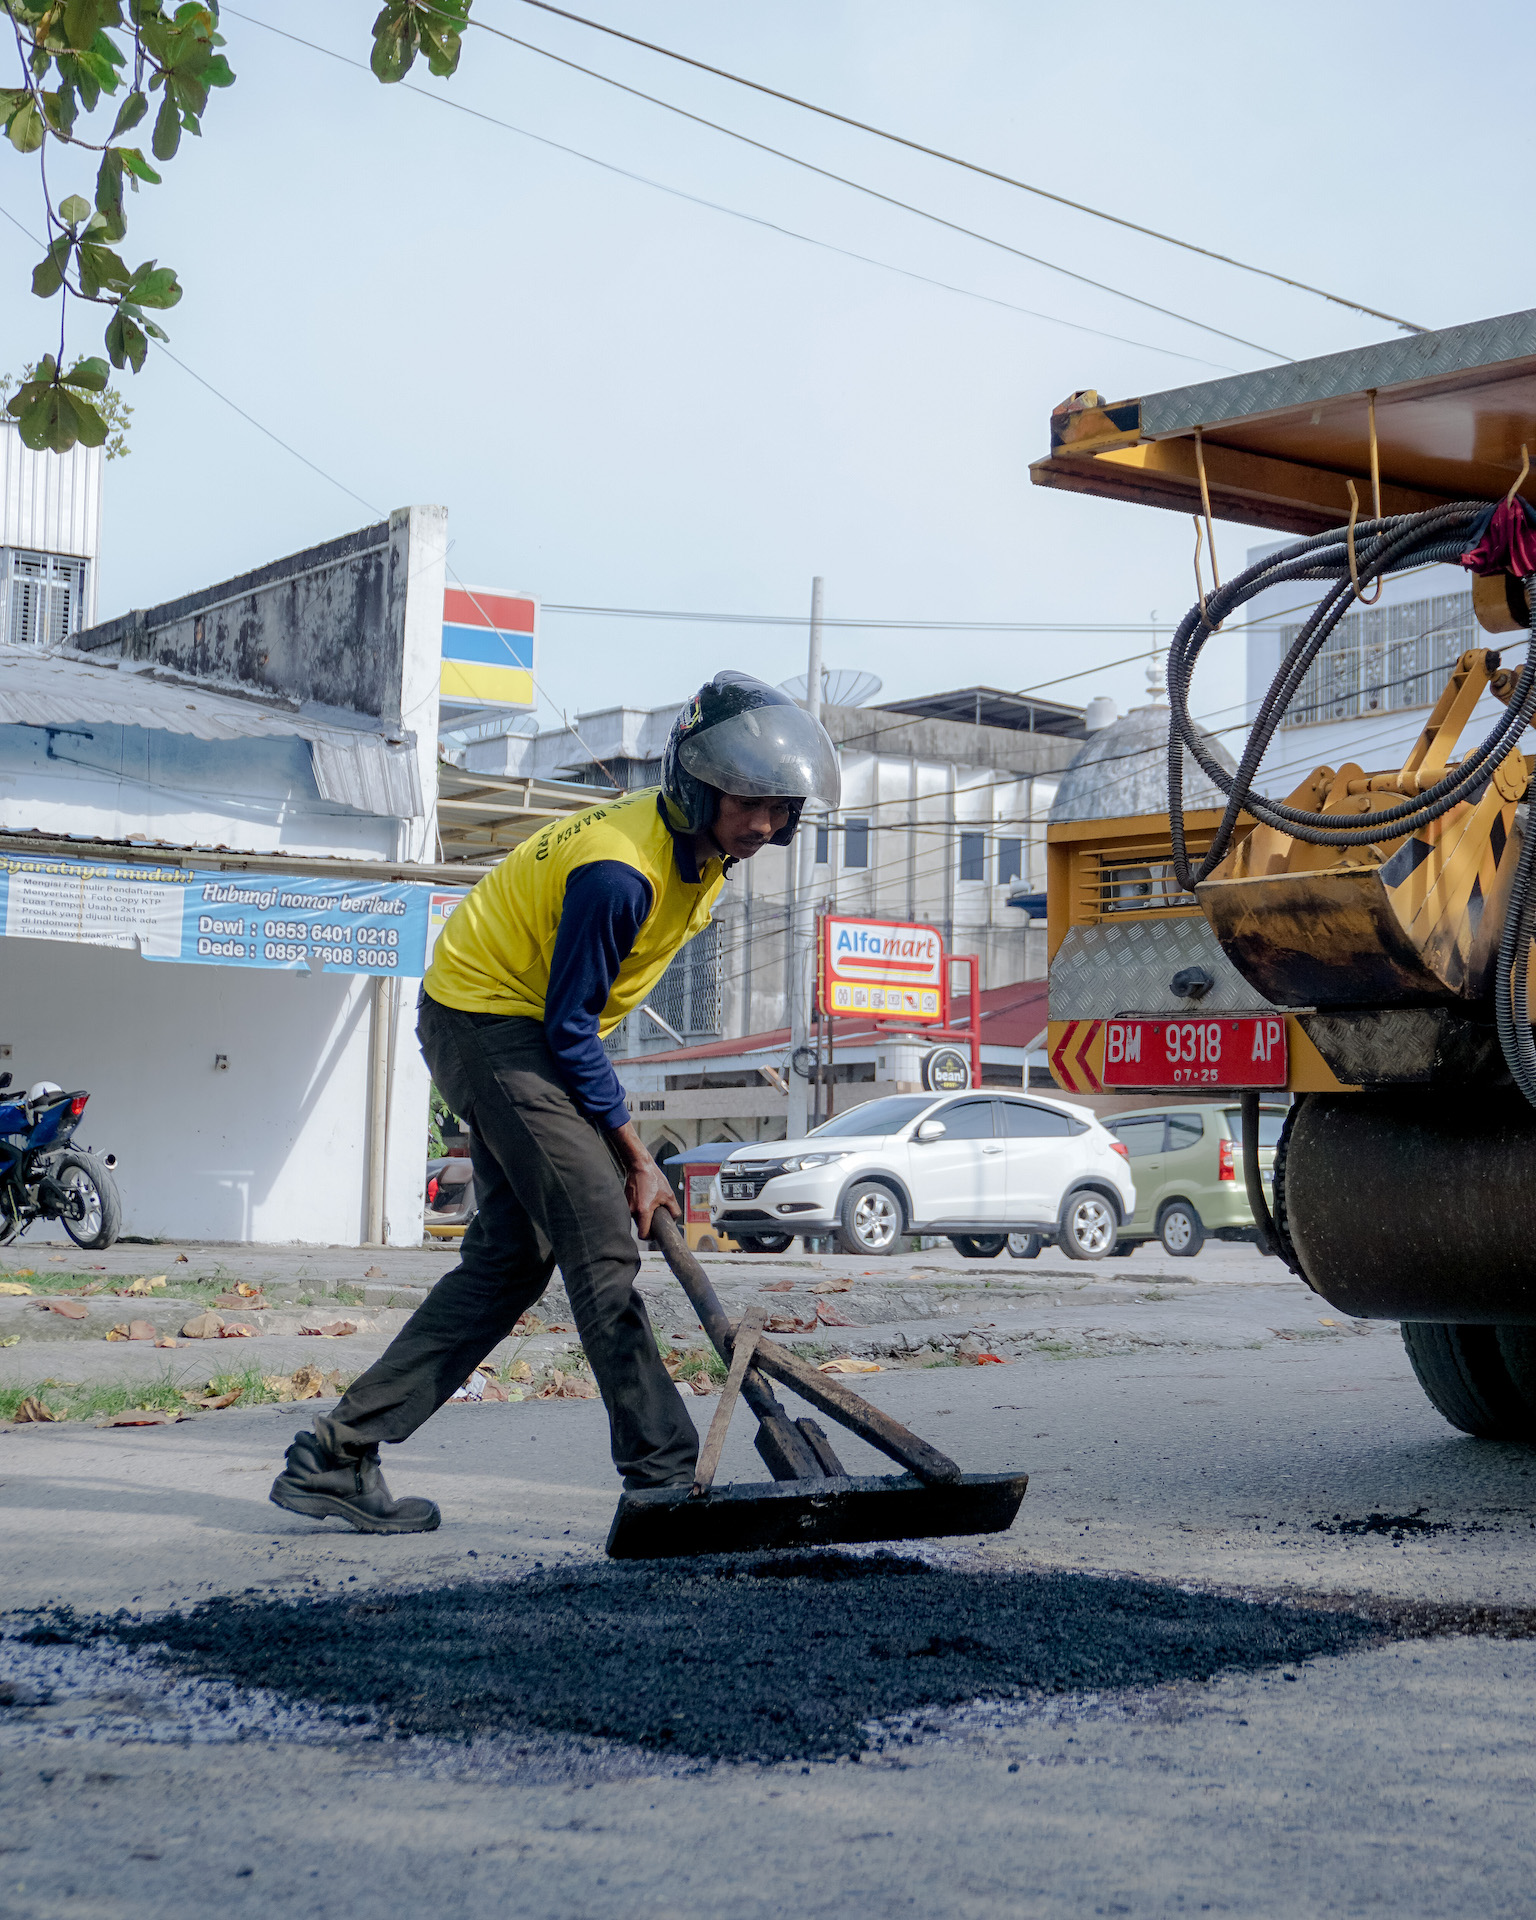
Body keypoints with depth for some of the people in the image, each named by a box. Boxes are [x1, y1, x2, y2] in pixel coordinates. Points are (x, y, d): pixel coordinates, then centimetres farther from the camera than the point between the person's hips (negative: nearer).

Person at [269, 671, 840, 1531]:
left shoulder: (705, 850, 2)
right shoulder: (619, 870, -27)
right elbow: (569, 1030, -22)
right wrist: (638, 1157, -15)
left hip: (525, 1028, 10)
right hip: (490, 1022, -10)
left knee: (511, 1256, 8)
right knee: (605, 1245, -13)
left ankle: (338, 1454, 10)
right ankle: (666, 1476, -9)